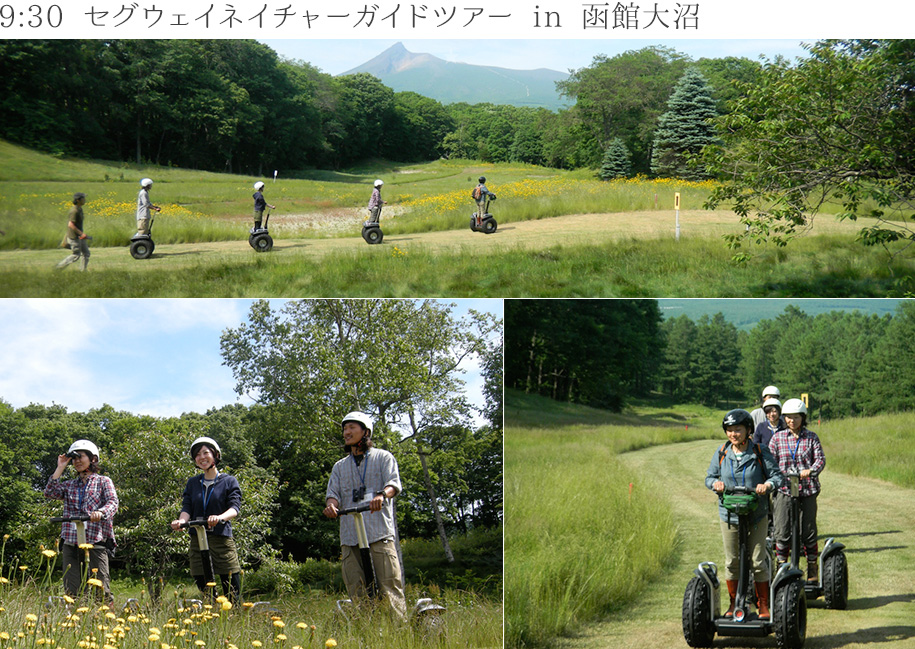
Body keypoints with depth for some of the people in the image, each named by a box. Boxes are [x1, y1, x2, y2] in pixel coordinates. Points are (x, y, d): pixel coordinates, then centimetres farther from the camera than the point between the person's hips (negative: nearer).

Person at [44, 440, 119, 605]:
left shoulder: (103, 481, 10)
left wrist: (100, 512, -28)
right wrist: (60, 468, 7)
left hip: (95, 541, -4)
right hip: (70, 543, 4)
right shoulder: (69, 485, 20)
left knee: (101, 589, -9)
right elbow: (50, 493, 3)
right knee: (71, 591, -1)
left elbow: (113, 502, -6)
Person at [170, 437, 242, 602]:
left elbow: (235, 507, -9)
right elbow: (187, 507, 4)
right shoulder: (192, 483, 15)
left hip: (222, 540, -3)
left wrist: (220, 517, -31)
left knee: (233, 595, -6)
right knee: (203, 592, 3)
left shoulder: (229, 481, 5)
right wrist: (181, 521, -20)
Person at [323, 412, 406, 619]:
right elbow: (334, 493, 12)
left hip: (380, 532, -4)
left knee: (389, 586, -13)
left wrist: (382, 495, -27)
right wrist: (331, 505, -13)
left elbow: (394, 483, -3)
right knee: (356, 590, -2)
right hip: (350, 536, 4)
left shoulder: (383, 458, 13)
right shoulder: (340, 466, 25)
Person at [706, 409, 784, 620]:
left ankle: (764, 605, 13)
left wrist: (768, 484, -25)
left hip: (756, 516, -2)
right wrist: (716, 483, -13)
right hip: (729, 515, 2)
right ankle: (734, 604, 22)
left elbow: (778, 475, -4)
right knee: (732, 562, 8)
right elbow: (710, 476, 10)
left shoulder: (760, 453, -6)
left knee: (758, 561, 1)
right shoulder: (721, 453, 1)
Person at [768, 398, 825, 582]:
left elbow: (820, 459, -2)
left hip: (807, 490, 0)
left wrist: (811, 470, -22)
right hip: (784, 489, 0)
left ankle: (813, 571, 17)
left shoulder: (811, 437, 7)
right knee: (782, 532, -2)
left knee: (808, 531, 3)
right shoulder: (778, 438, 7)